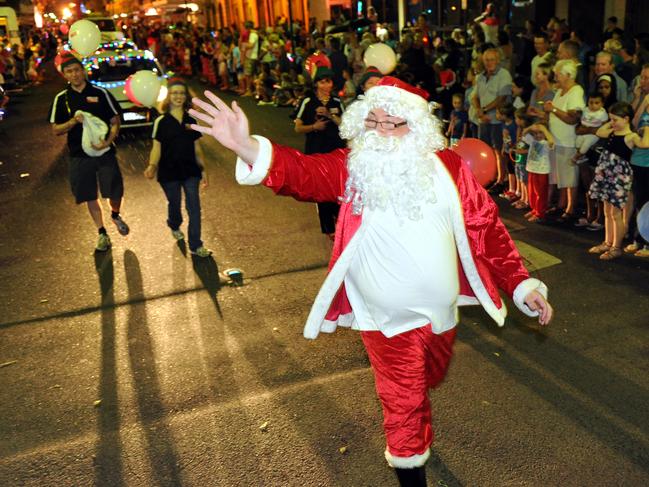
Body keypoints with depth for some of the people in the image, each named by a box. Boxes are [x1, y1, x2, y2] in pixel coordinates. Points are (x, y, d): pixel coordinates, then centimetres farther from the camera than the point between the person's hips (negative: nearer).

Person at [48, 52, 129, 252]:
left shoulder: (100, 93, -1)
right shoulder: (61, 99, 4)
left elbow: (115, 122, -1)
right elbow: (56, 130, 5)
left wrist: (108, 142, -17)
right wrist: (73, 121, -15)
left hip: (104, 152, -2)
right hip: (79, 155, 2)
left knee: (115, 192, -2)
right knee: (90, 197, 8)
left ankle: (115, 215, 33)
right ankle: (102, 234, 23)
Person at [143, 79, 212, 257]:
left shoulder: (191, 121, 5)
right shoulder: (161, 121, -5)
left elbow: (197, 148, 9)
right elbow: (156, 148, -7)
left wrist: (203, 169, 6)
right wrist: (152, 166, -24)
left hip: (190, 171, 2)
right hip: (169, 172, -2)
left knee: (194, 208, -3)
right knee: (174, 204, 16)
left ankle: (196, 246, 4)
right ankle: (175, 227, 49)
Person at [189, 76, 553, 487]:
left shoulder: (447, 166, -8)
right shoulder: (352, 167, -13)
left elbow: (485, 225, -4)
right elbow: (302, 172, -29)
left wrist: (522, 284, -6)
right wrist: (246, 146, -48)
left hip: (442, 308, 4)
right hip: (387, 318, -4)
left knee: (430, 380, 29)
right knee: (404, 405, 7)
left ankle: (419, 431, 64)